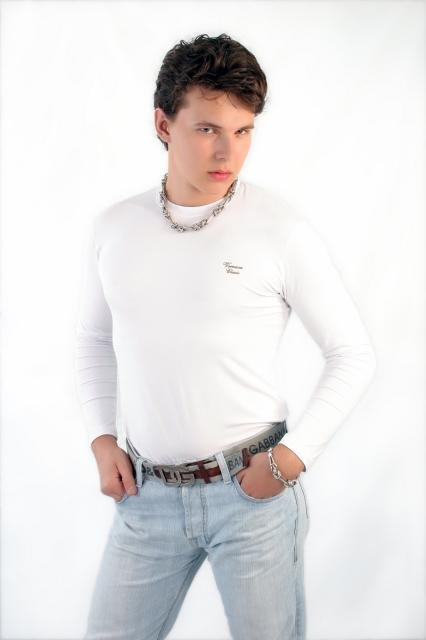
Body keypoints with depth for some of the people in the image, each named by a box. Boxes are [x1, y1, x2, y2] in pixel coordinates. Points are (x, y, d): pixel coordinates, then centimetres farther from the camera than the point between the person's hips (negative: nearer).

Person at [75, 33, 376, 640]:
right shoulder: (114, 227, 2)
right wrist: (102, 439, 5)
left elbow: (353, 353, -4)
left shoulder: (283, 230, -10)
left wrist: (293, 456, -11)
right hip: (147, 493, 4)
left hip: (252, 490, -3)